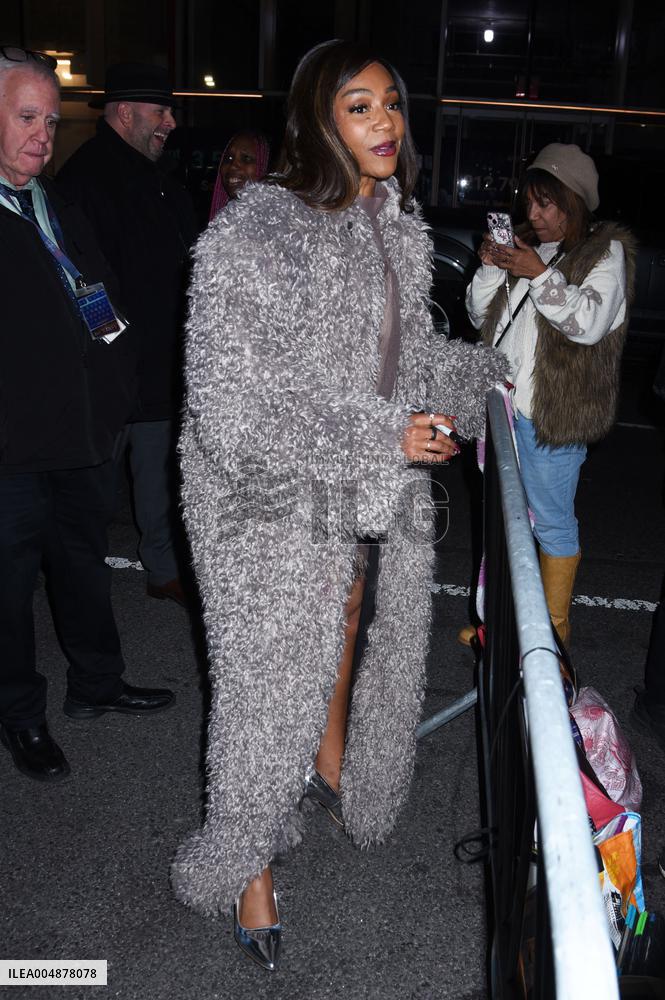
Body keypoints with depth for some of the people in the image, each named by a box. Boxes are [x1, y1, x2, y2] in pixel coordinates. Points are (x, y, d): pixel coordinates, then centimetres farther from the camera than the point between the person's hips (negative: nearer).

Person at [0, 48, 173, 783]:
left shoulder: (63, 215, 13)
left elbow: (104, 315, 18)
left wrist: (111, 403, 8)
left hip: (82, 439, 7)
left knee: (85, 564, 19)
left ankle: (95, 684, 38)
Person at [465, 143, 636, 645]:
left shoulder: (605, 250, -3)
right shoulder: (529, 247, 15)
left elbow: (590, 322, -19)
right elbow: (481, 316, 15)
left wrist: (539, 274, -21)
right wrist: (490, 267, -1)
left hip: (554, 415, -7)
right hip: (506, 405, 7)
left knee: (551, 521, 0)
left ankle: (554, 631, 14)